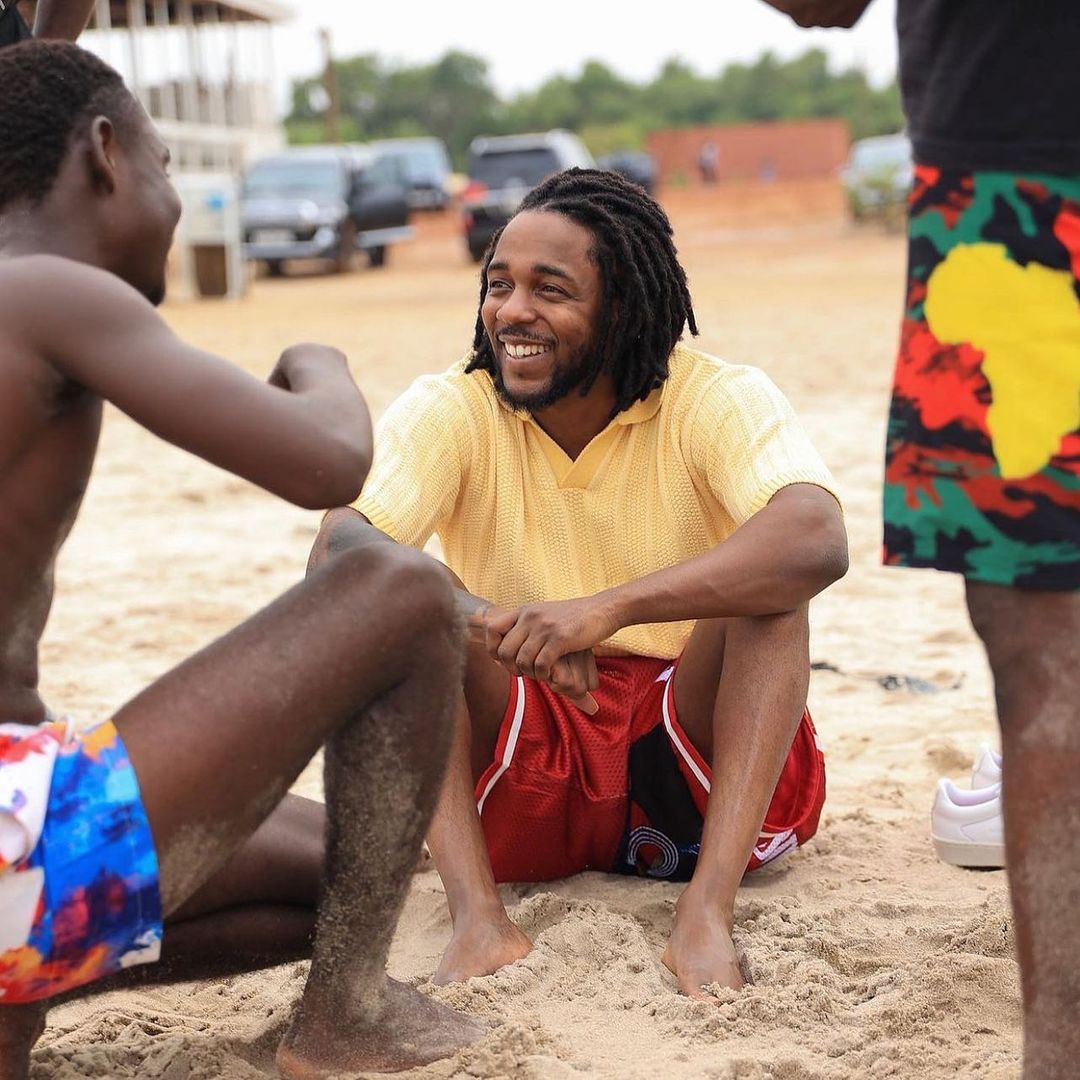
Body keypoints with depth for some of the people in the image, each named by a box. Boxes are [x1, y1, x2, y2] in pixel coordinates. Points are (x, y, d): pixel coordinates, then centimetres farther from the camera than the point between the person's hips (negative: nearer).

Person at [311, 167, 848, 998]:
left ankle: (708, 916, -33)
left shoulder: (720, 400, -12)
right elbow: (337, 549, -24)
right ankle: (477, 917, -31)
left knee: (768, 584, -25)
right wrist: (494, 622, -41)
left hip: (699, 766, -1)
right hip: (518, 786, 1)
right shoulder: (451, 410, -6)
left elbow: (819, 542, -32)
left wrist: (608, 609, -44)